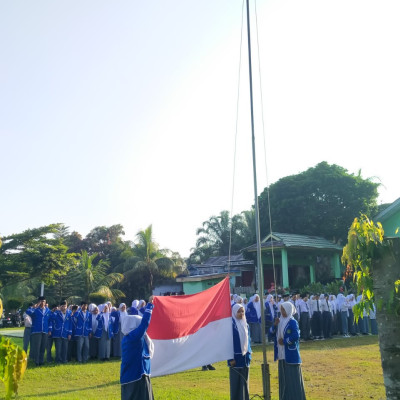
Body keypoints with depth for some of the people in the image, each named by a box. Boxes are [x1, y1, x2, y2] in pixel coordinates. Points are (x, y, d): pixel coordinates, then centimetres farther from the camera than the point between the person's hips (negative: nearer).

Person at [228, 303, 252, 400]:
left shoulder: (245, 324, 9)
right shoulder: (231, 325, -10)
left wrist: (249, 355, 10)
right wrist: (231, 358, -15)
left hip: (244, 357, 6)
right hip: (236, 358, -6)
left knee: (244, 381, 10)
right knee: (235, 382, 2)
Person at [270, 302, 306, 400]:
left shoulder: (292, 322, -12)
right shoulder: (280, 320, 9)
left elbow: (296, 336, -21)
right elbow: (272, 332, 9)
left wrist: (284, 341, -14)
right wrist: (275, 325, -8)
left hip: (291, 354, -7)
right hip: (281, 354, 7)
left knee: (293, 377, -1)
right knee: (283, 377, 12)